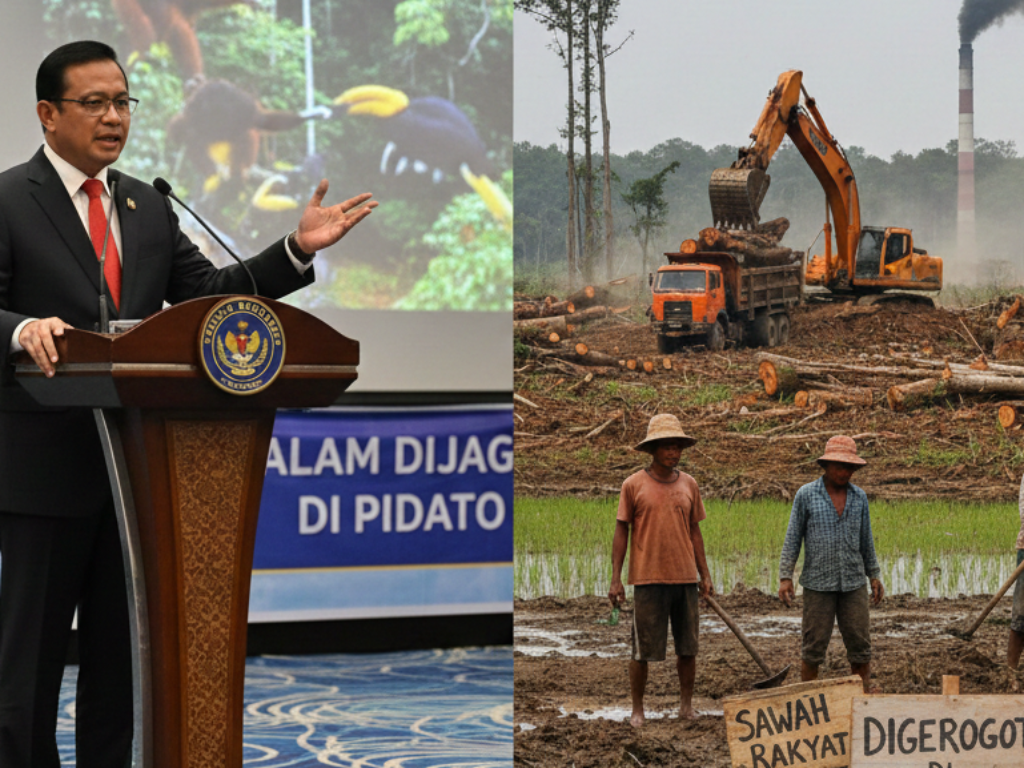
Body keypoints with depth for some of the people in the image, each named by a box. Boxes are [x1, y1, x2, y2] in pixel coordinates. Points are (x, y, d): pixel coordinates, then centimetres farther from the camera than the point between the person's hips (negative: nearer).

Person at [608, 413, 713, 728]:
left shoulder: (688, 485, 9)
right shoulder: (634, 485, -1)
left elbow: (694, 532, 15)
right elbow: (621, 532, 0)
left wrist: (705, 575, 12)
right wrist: (616, 580, -4)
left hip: (685, 577, 4)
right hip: (648, 579, -4)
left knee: (688, 647, 8)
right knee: (642, 649, 0)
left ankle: (686, 705, 20)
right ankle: (637, 709, 11)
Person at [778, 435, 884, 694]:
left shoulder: (859, 497, 8)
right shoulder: (806, 495, -1)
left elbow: (866, 540, 16)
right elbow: (792, 538, 0)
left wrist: (874, 576, 14)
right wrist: (785, 577, -6)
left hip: (853, 583, 3)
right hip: (818, 584, -3)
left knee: (860, 646, 2)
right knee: (813, 648, 0)